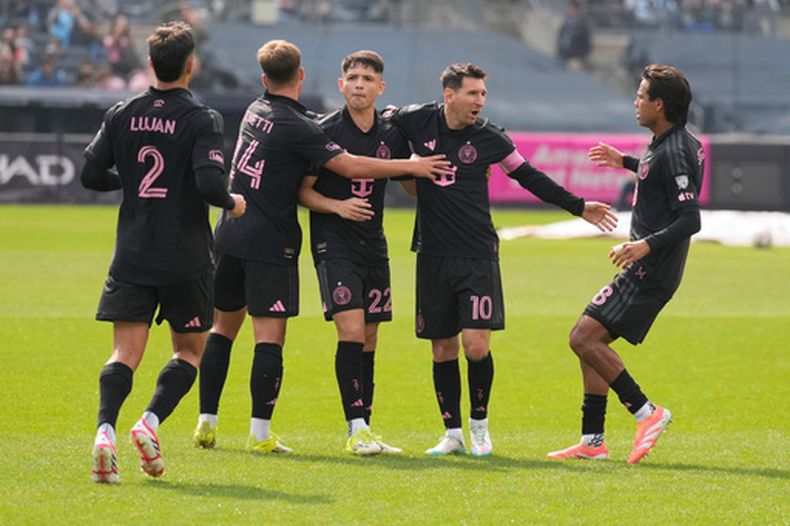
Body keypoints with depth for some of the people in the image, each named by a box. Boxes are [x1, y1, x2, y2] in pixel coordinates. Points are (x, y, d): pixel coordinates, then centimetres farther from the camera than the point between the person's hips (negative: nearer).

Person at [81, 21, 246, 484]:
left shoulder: (122, 115, 3)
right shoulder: (202, 120, -10)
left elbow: (91, 174, 6)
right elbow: (209, 182, -21)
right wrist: (232, 202, 0)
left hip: (132, 255, 3)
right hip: (186, 258, -3)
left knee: (126, 353, 0)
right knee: (189, 350, 13)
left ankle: (106, 429, -25)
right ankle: (152, 422, -9)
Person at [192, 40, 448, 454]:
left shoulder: (256, 112, 9)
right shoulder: (295, 127, -14)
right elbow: (350, 166, -16)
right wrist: (411, 166, -8)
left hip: (229, 234, 7)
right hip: (269, 244, -7)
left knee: (223, 328, 14)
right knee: (270, 337, -4)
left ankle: (206, 423, 14)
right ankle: (260, 433, -7)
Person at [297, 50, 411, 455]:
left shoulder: (391, 136, 6)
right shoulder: (324, 131, -7)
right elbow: (303, 191, -3)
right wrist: (338, 206, -19)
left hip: (373, 246, 5)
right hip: (333, 243, -5)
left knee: (368, 339, 7)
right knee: (351, 330, -16)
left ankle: (364, 431, 12)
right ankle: (356, 430, -17)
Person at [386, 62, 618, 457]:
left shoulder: (488, 138, -2)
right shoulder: (417, 121, -2)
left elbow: (527, 176, 12)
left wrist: (577, 206, 13)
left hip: (478, 256, -1)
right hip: (433, 256, 1)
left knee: (476, 345, -10)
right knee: (442, 348, 5)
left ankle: (479, 424, 9)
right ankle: (452, 432, 16)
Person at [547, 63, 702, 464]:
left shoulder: (673, 153, -18)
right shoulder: (684, 143, 13)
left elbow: (690, 219, -25)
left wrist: (647, 244, -34)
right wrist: (626, 163, 34)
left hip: (650, 271, -11)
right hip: (647, 270, 11)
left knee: (584, 337, -15)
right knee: (590, 343, 11)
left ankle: (645, 412, -13)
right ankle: (592, 442, 13)